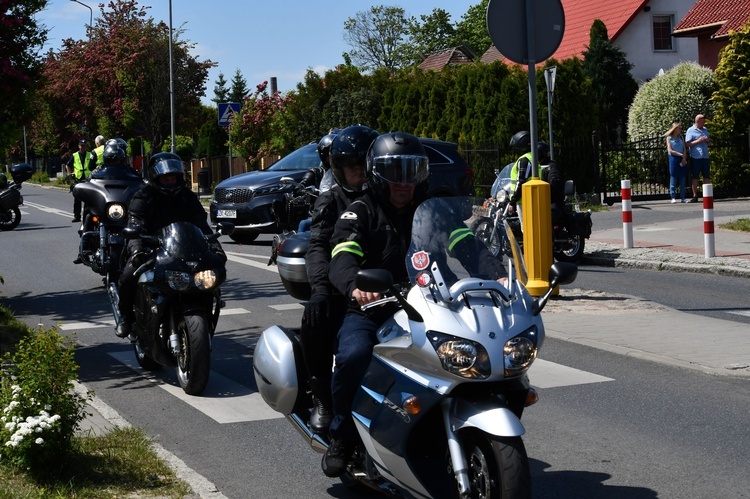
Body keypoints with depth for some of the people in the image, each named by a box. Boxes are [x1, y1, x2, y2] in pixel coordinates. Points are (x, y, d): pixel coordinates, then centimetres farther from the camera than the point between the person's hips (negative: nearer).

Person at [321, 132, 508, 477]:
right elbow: (341, 260, -18)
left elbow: (467, 245, -5)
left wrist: (498, 274, -26)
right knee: (353, 355, -34)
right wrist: (355, 286, -42)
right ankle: (341, 436, -12)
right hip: (368, 313, -3)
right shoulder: (360, 213, 1)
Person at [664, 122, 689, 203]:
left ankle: (683, 197, 5)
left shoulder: (681, 137, 13)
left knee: (682, 178, 3)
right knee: (673, 178, -3)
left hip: (682, 160, 4)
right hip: (674, 159, -4)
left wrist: (684, 158, -7)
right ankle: (673, 197, 0)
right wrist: (681, 154, -11)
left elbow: (684, 149, 9)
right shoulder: (669, 138, 1)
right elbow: (670, 150, -8)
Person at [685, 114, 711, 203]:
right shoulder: (691, 130, -3)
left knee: (706, 176, 4)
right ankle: (695, 196, 4)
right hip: (695, 158, -5)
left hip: (705, 157, 5)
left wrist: (707, 140, 1)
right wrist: (698, 141, -17)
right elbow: (687, 144, -9)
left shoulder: (705, 130, 15)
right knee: (695, 177, -1)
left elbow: (709, 140, 24)